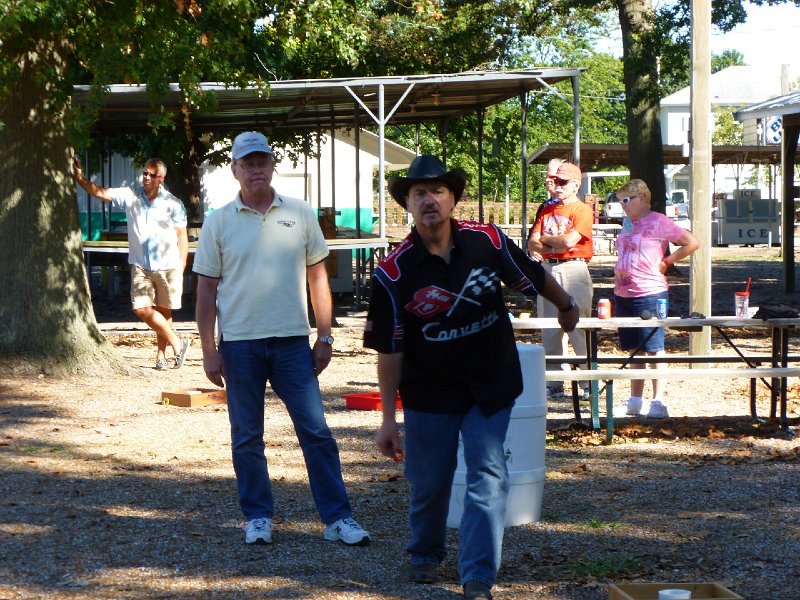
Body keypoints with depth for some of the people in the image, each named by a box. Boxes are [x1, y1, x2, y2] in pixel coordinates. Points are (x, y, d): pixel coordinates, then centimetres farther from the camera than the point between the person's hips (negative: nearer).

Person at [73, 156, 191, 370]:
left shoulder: (173, 204, -2)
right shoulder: (131, 195, 2)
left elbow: (182, 238, 0)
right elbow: (101, 192, -4)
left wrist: (181, 270, -4)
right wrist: (79, 178, -20)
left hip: (168, 266, -2)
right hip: (141, 266, 2)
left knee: (164, 311, 5)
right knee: (142, 309, -8)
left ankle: (161, 355, 16)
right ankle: (177, 343, 6)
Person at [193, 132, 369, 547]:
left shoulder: (300, 215, 5)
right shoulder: (219, 222, 3)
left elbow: (317, 277, 10)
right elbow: (206, 290, 4)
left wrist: (325, 336, 5)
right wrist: (208, 350, -2)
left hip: (292, 340, 0)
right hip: (239, 343, 0)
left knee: (316, 431, -2)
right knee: (247, 438, 7)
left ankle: (338, 518, 2)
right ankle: (258, 517, 18)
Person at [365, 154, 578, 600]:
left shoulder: (488, 242, -10)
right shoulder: (394, 272, -14)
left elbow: (534, 277, 10)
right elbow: (389, 350, -9)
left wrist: (567, 306, 26)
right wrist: (388, 419, -8)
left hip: (491, 388, 1)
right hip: (429, 395, 0)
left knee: (488, 480, -8)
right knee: (429, 485, 12)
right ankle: (426, 556, 39)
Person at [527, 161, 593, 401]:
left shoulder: (582, 210, -3)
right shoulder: (547, 210, 15)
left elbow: (569, 241, -16)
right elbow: (532, 244, 7)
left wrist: (545, 240, 0)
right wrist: (557, 246, -10)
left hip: (573, 270, -6)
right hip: (547, 270, 6)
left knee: (579, 328, -7)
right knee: (550, 331, 8)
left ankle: (589, 385, -4)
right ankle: (553, 384, 13)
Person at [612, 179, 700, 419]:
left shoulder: (659, 222, -8)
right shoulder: (627, 223, 15)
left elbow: (692, 243, -9)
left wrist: (665, 263, -7)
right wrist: (617, 271, 10)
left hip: (650, 294, -8)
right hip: (623, 294, 8)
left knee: (654, 349, -4)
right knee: (634, 350, 12)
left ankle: (659, 402, -2)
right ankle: (635, 401, 18)